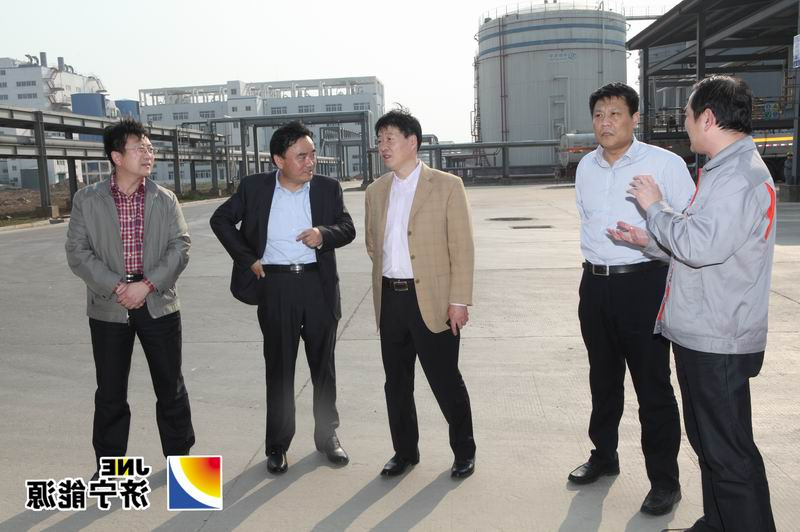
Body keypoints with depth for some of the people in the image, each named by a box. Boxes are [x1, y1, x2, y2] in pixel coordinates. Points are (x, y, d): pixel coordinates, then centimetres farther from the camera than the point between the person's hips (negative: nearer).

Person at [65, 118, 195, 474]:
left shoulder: (165, 199, 4)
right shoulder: (87, 199, 1)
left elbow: (180, 247, -3)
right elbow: (77, 252, -4)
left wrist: (147, 284, -15)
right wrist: (116, 288, -16)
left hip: (158, 303, 1)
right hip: (109, 307, 0)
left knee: (171, 388, 8)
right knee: (110, 393, 10)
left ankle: (179, 456, 25)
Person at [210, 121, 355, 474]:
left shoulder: (328, 188, 2)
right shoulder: (254, 187, -1)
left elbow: (348, 228, 5)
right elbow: (221, 220, 8)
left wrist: (324, 233, -17)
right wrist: (247, 259, 0)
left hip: (319, 284, 2)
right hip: (275, 286, -1)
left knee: (323, 365, 11)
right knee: (279, 368, 6)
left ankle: (327, 436, 28)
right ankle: (277, 445, 20)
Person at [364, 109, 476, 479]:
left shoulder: (446, 186, -5)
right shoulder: (376, 191, 10)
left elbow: (462, 248, -7)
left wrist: (459, 301, -11)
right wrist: (388, 279, 11)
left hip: (432, 300, -5)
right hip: (390, 300, 5)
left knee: (445, 380, 5)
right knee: (396, 382, 13)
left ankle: (464, 451, 26)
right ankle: (404, 451, 31)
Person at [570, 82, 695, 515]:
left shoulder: (664, 164, -10)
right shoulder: (586, 166, 8)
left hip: (644, 283, -5)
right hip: (595, 283, 6)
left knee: (652, 386, 2)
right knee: (603, 378, 18)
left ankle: (665, 481, 18)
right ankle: (604, 455, 37)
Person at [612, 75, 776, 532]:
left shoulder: (739, 176, -19)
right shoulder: (728, 170, 15)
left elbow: (701, 246, -29)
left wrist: (656, 206, -15)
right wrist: (649, 240, 10)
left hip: (717, 342, -11)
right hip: (703, 335, 11)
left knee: (728, 452, 0)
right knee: (709, 441, 22)